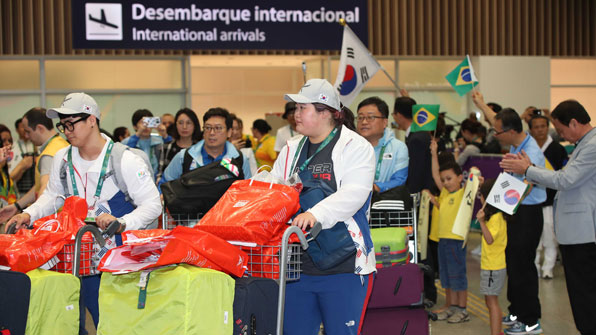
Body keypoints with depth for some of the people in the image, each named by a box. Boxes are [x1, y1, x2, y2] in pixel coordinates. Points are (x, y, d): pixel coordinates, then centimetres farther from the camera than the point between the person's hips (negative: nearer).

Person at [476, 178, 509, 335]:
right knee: (490, 301, 15)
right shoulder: (497, 215, 12)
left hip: (494, 267, -10)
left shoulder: (496, 218, -17)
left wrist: (481, 221, -31)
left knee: (492, 301, -8)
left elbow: (490, 239, -26)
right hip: (489, 265, 10)